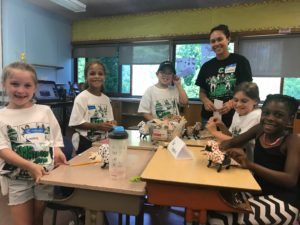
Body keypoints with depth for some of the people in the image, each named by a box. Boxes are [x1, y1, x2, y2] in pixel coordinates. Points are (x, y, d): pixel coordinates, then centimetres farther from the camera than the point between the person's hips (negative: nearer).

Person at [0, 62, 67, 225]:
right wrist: (30, 166, -24)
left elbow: (56, 139, 9)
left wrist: (57, 152, -12)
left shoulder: (45, 111, 4)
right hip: (17, 179, -1)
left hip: (46, 175, 1)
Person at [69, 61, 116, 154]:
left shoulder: (106, 99, 5)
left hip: (103, 141, 5)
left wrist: (111, 124, -10)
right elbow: (75, 123, -15)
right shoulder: (81, 98, -11)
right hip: (86, 143, -5)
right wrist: (98, 126, -23)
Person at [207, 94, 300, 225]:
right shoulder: (260, 129, -1)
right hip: (259, 192, 6)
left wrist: (250, 164, -37)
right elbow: (231, 143, 8)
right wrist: (218, 150, -16)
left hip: (283, 202, -5)